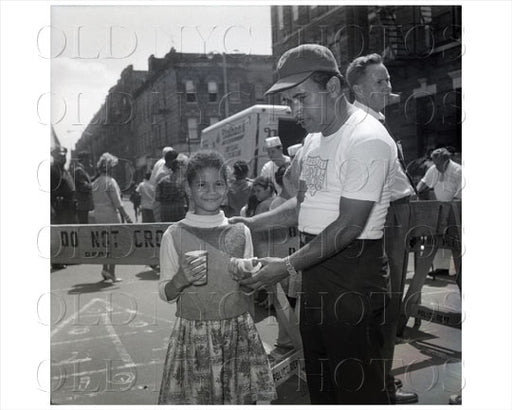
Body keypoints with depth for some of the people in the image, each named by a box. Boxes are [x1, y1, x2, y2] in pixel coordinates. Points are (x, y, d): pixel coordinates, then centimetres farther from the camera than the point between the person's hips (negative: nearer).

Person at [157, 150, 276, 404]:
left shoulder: (240, 232, 3)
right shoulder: (174, 236, -3)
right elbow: (165, 293, 2)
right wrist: (180, 280, -18)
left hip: (238, 333, 2)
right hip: (193, 333, -1)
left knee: (241, 396, 4)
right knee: (193, 396, 0)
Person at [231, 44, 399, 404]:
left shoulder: (367, 140, -18)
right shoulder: (315, 138, 13)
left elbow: (348, 226, -20)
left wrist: (289, 266, -17)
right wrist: (255, 223, 7)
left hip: (353, 273, -9)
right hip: (316, 268, 9)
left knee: (358, 387, 2)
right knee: (320, 382, 21)